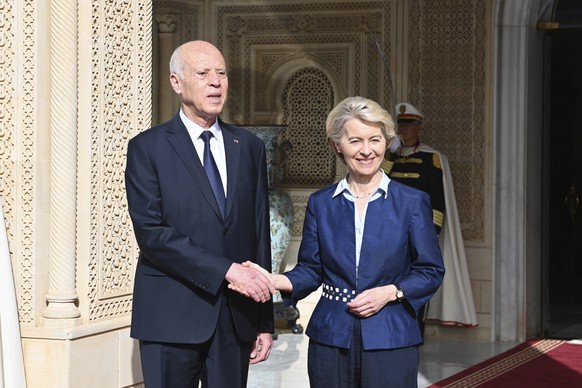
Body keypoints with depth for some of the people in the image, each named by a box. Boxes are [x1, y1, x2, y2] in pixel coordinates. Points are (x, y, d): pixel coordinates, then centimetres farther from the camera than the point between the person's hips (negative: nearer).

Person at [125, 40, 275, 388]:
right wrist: (226, 269, -18)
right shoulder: (147, 148, -1)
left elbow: (260, 235, 10)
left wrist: (265, 322, 8)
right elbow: (151, 232, -12)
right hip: (173, 316, -3)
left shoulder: (250, 147, 11)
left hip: (236, 317, 4)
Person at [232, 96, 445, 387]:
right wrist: (274, 281, -11)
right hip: (331, 339, 2)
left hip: (390, 339, -2)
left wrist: (390, 292, -13)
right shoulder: (320, 203, 7)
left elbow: (431, 272, 2)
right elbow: (311, 270, 7)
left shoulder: (412, 202, 0)